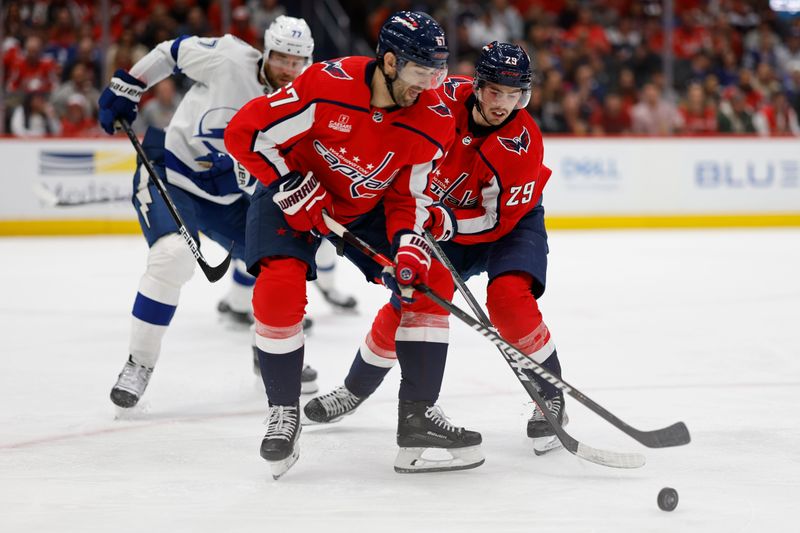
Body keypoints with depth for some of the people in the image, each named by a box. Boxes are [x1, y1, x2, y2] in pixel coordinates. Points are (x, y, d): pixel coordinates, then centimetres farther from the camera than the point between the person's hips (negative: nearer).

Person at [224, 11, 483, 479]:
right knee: (280, 290, -25)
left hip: (369, 208, 4)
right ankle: (284, 411, -5)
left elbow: (410, 198, -9)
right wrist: (297, 191, -25)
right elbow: (246, 133, -24)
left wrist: (410, 250, -28)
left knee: (431, 283, -8)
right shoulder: (327, 85, -31)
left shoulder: (434, 120, -18)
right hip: (292, 195, -4)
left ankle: (419, 413, -1)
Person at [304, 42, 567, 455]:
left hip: (509, 222, -4)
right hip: (446, 221, 4)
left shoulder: (523, 144, -31)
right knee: (405, 304, 2)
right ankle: (356, 389, 25)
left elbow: (497, 220, -29)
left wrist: (448, 223, -41)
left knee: (509, 297, -29)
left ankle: (550, 398, -13)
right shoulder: (447, 99, -22)